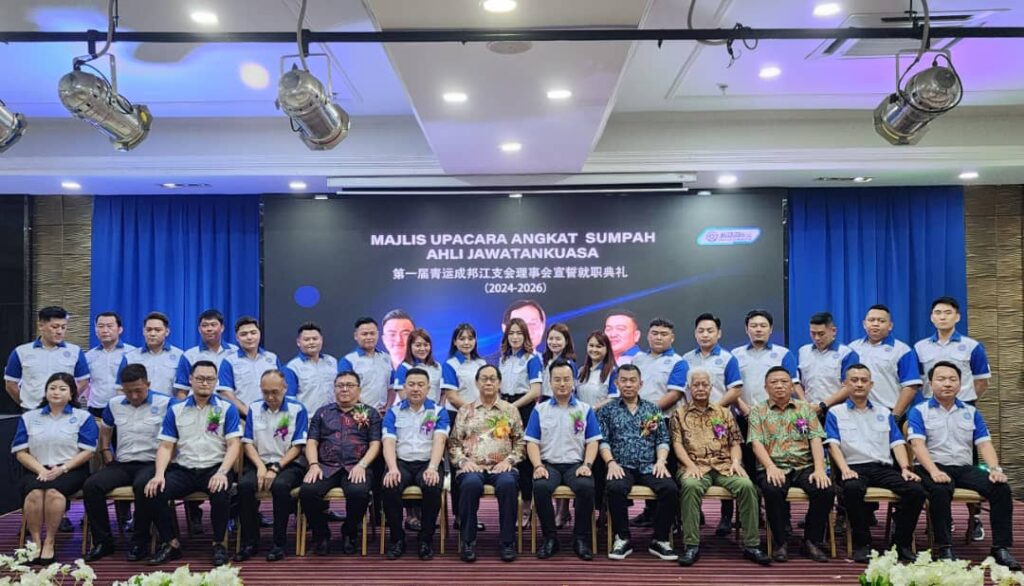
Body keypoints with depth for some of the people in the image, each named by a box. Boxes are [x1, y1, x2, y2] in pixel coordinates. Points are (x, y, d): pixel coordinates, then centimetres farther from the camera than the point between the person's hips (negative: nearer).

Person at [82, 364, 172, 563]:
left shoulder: (165, 403, -2)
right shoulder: (114, 404, 13)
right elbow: (105, 432, 28)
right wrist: (108, 456, 14)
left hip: (151, 463, -5)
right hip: (122, 464, 5)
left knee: (142, 485, -37)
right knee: (91, 485, -21)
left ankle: (140, 542, -19)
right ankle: (102, 541, -6)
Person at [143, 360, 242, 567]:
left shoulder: (227, 409, 3)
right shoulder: (176, 409, 10)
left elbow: (234, 445, -4)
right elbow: (166, 446, 7)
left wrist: (222, 472, -20)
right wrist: (159, 475, -11)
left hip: (215, 468, -3)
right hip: (183, 469, 3)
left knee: (221, 494, -34)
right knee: (154, 493, -23)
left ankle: (218, 544, -9)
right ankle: (170, 543, -1)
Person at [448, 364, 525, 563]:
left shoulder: (510, 410, 15)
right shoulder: (465, 410, 15)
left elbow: (520, 441, 12)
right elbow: (454, 442, 12)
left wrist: (509, 459, -4)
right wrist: (463, 461, -5)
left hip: (501, 466, 0)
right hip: (472, 466, 0)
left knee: (508, 483, -35)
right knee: (471, 483, -36)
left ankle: (507, 541, -22)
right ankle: (468, 541, -20)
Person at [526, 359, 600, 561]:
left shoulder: (585, 409, 11)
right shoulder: (540, 410, 11)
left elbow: (592, 442, 7)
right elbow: (532, 442, 5)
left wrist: (587, 465, -10)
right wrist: (538, 466, -11)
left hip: (575, 464, 0)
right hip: (549, 464, 0)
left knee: (586, 487, -32)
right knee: (540, 487, -32)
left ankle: (581, 538, -14)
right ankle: (550, 537, -13)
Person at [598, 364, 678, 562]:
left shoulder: (653, 409, 19)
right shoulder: (607, 410, 13)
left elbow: (662, 440, 13)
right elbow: (602, 441, 4)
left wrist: (661, 460, -6)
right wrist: (611, 462, -13)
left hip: (649, 466, 2)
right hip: (622, 466, -2)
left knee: (671, 489, -28)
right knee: (614, 488, -35)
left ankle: (660, 540, -10)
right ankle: (622, 539, -14)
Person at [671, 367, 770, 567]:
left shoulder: (724, 413, 20)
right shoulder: (679, 414, 13)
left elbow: (735, 442, 15)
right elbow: (677, 444, 3)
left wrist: (736, 461, -6)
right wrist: (690, 465, -13)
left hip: (725, 466, 2)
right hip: (695, 467, -2)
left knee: (746, 485, -28)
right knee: (690, 485, -37)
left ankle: (751, 545, -20)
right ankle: (691, 545, -30)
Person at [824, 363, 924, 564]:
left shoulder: (884, 413, 24)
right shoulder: (835, 413, 13)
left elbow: (897, 443, 15)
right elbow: (833, 444, 1)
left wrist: (905, 468, -3)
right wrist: (844, 469, -16)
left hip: (884, 467, 4)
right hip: (854, 467, -3)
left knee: (916, 489, -24)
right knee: (852, 488, -38)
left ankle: (903, 544, -9)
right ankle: (861, 544, -21)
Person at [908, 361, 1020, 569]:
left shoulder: (971, 412, 19)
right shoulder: (919, 411, 5)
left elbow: (984, 443, 10)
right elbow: (918, 444, -8)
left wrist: (995, 469, -9)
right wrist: (934, 471, -24)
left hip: (965, 468, 4)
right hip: (933, 467, -4)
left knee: (1001, 488, -21)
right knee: (940, 490, -36)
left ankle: (1001, 548, -16)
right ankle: (944, 548, -28)